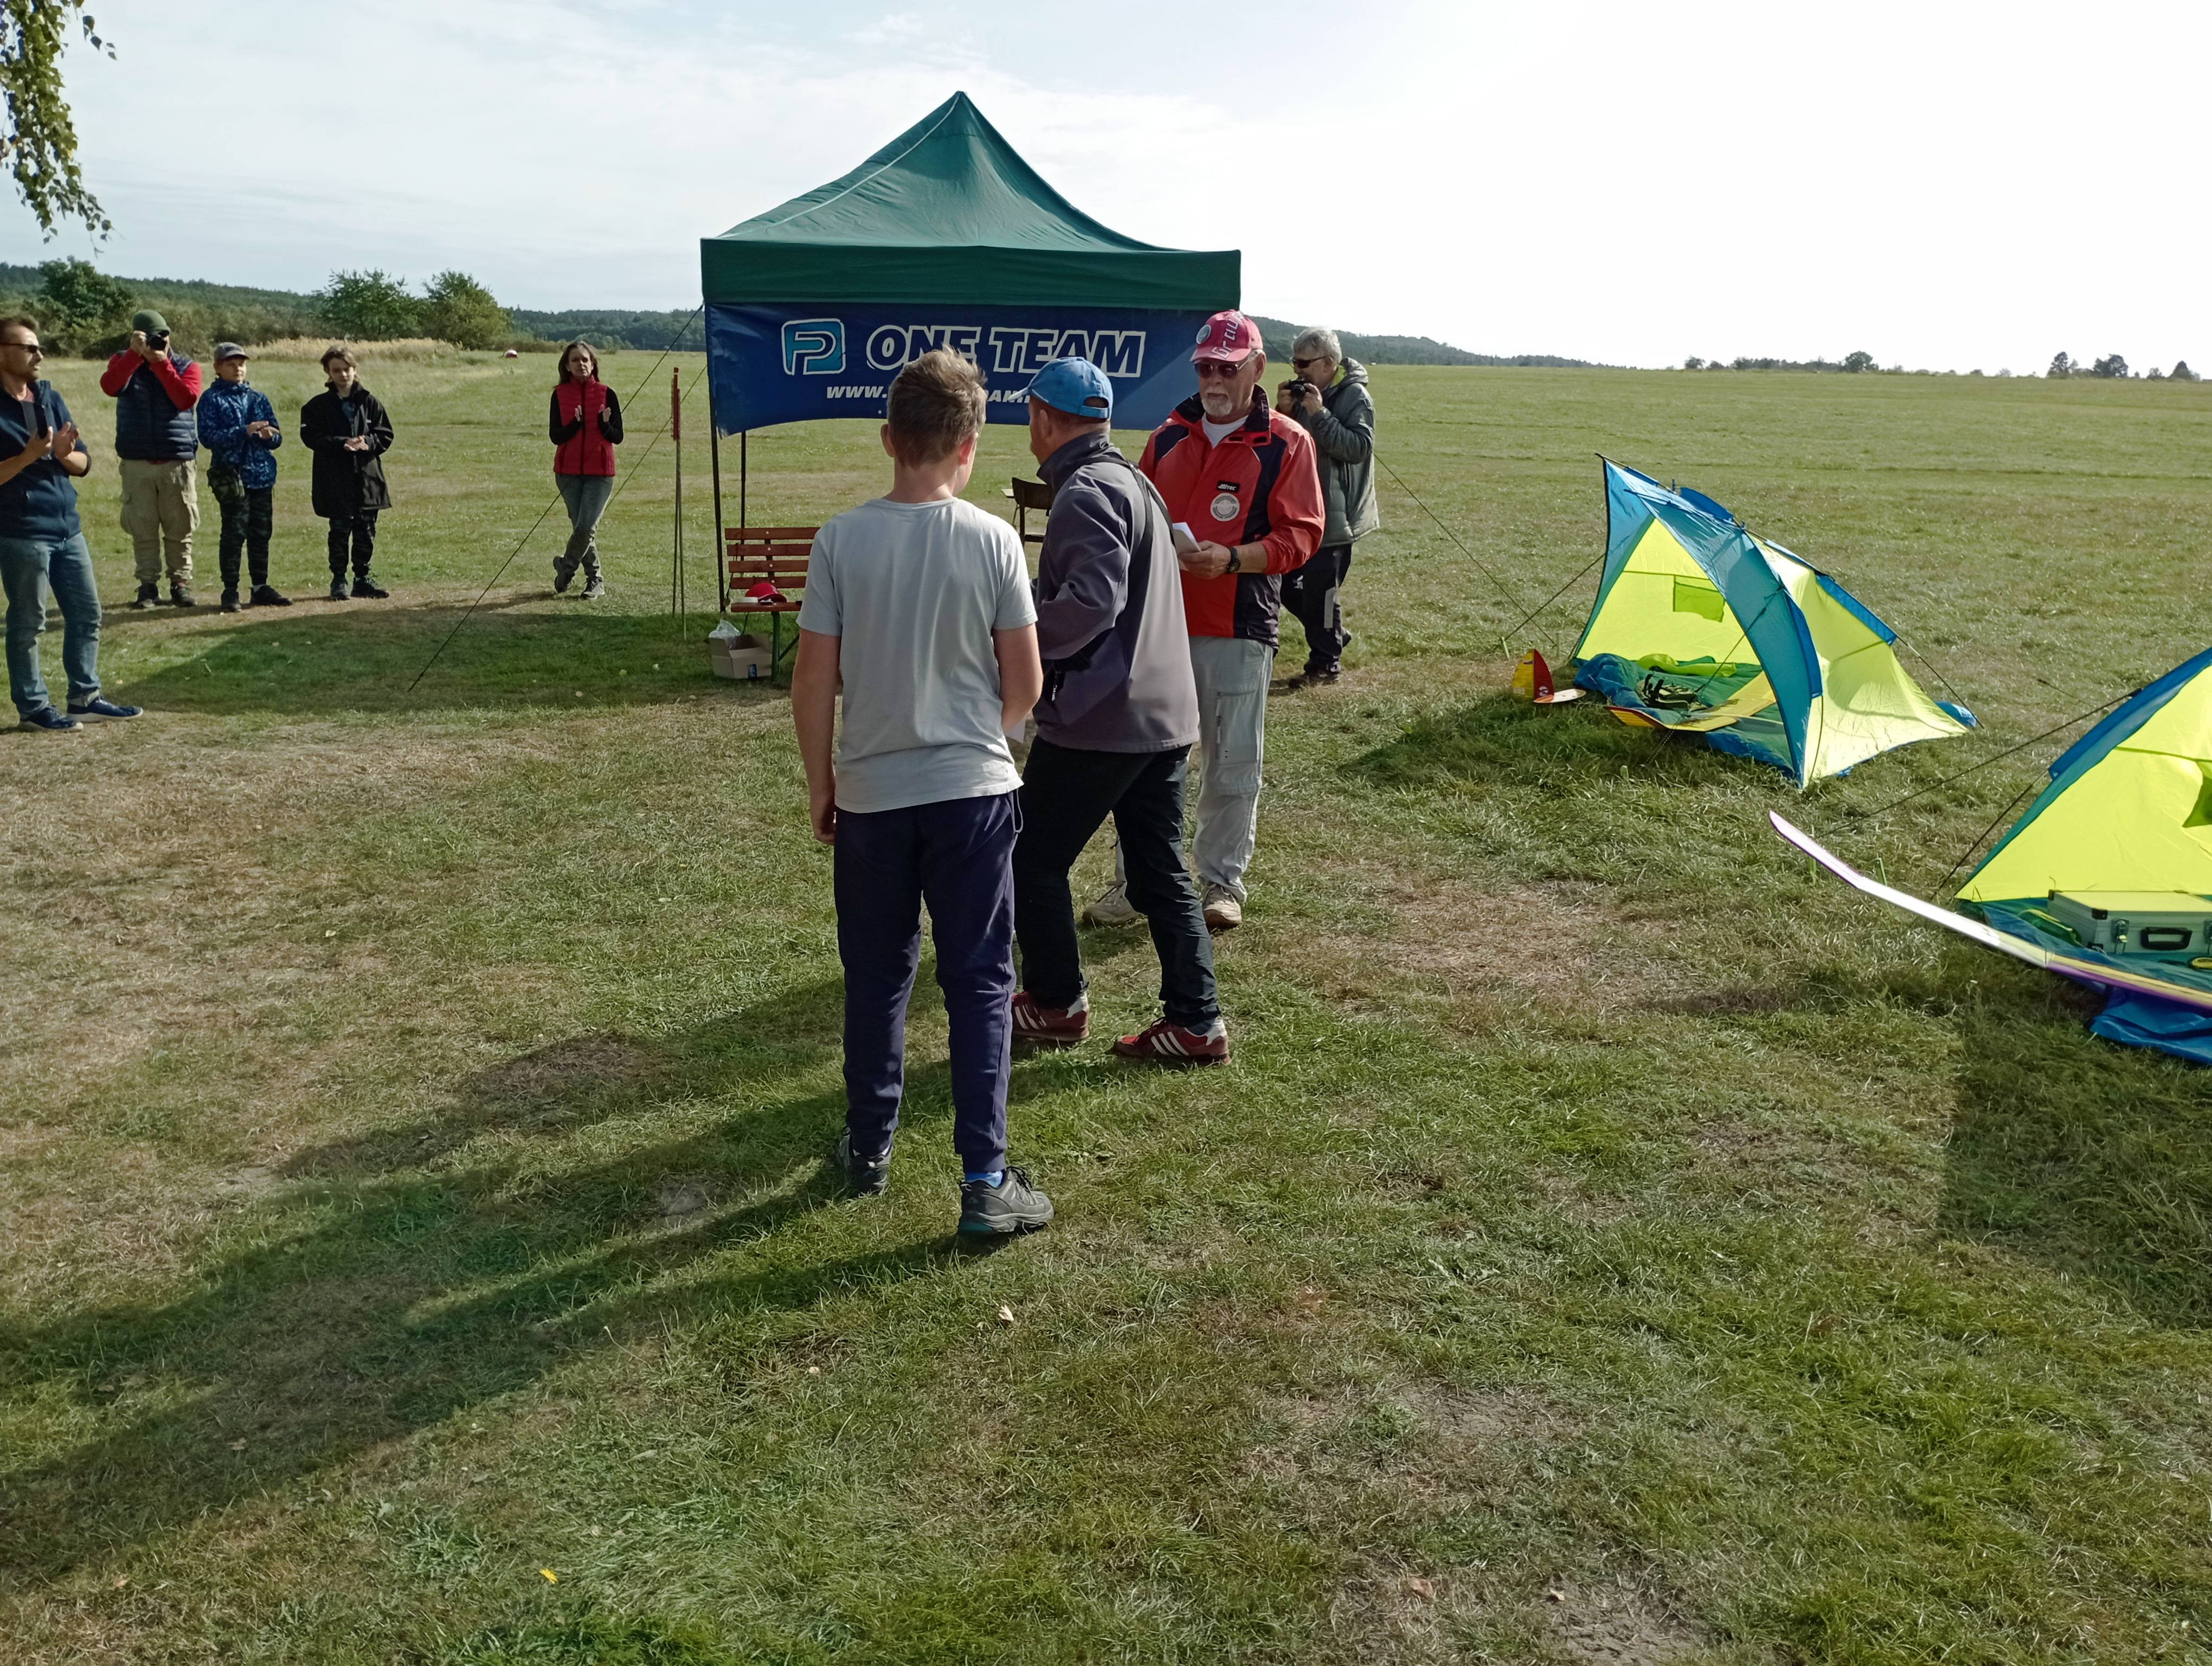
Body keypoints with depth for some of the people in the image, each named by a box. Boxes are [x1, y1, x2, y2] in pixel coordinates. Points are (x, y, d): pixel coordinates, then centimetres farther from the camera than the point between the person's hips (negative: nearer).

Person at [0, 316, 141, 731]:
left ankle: (85, 699, 21)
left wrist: (65, 454, -10)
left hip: (68, 528, 7)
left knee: (87, 614, 11)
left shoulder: (50, 397, 10)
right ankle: (33, 708, 10)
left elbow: (84, 463, 11)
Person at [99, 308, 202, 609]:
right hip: (137, 463, 1)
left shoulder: (186, 367, 4)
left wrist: (161, 364, -18)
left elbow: (187, 399, -15)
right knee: (142, 529, 2)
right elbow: (109, 387, -16)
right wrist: (136, 354, -22)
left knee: (180, 530, 2)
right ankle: (148, 585, 7)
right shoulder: (124, 362, 6)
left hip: (178, 462, -1)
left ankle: (181, 582, 10)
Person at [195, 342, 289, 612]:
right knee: (234, 533, -6)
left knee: (261, 534, 9)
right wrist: (244, 432, -21)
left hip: (262, 473, 5)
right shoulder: (211, 399, 1)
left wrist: (268, 435, -12)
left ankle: (261, 587, 17)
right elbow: (208, 437, -11)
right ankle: (230, 591, -1)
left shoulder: (258, 398, 14)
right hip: (231, 475, -5)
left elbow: (277, 437, 12)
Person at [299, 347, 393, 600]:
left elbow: (386, 435, 6)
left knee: (366, 530, 6)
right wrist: (343, 444, -18)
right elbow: (311, 437, -6)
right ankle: (338, 580, 8)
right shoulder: (318, 406, 3)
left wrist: (368, 443, -15)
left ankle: (362, 578, 17)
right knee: (340, 530, -1)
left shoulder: (370, 402, 8)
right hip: (335, 479, -2)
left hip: (367, 477, 2)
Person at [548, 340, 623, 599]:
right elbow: (555, 436, -4)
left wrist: (605, 424, -21)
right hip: (568, 472, 2)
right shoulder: (560, 395, 3)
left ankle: (566, 566, 14)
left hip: (600, 473, -2)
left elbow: (618, 437, -1)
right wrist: (576, 423, -21)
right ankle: (595, 580, 19)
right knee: (581, 527, 5)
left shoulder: (606, 394, 0)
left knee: (585, 528, -11)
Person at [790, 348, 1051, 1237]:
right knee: (980, 982, 7)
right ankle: (985, 1180, 8)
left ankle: (869, 1148, 32)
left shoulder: (842, 540, -8)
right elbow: (1025, 685, -3)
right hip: (973, 791, -1)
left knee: (877, 978, 16)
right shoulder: (993, 540, -8)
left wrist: (820, 783, 9)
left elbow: (813, 683, -5)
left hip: (872, 794, 1)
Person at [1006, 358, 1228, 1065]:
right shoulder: (1134, 482, 17)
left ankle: (1055, 1004, 18)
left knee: (1033, 859, 7)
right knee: (1160, 872, 12)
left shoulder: (1086, 493, -14)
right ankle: (1195, 1022, 13)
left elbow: (1092, 600, -26)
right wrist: (1034, 609, 15)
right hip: (1165, 713, 9)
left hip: (1098, 719, -9)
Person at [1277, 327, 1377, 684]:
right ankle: (1333, 636, 31)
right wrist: (1284, 412, -8)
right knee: (1287, 582, 12)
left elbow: (1359, 448, -22)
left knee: (1321, 590, -3)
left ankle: (1325, 663, 11)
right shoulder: (1302, 392, 11)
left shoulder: (1356, 397, -11)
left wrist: (1319, 414, -25)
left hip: (1335, 514, -8)